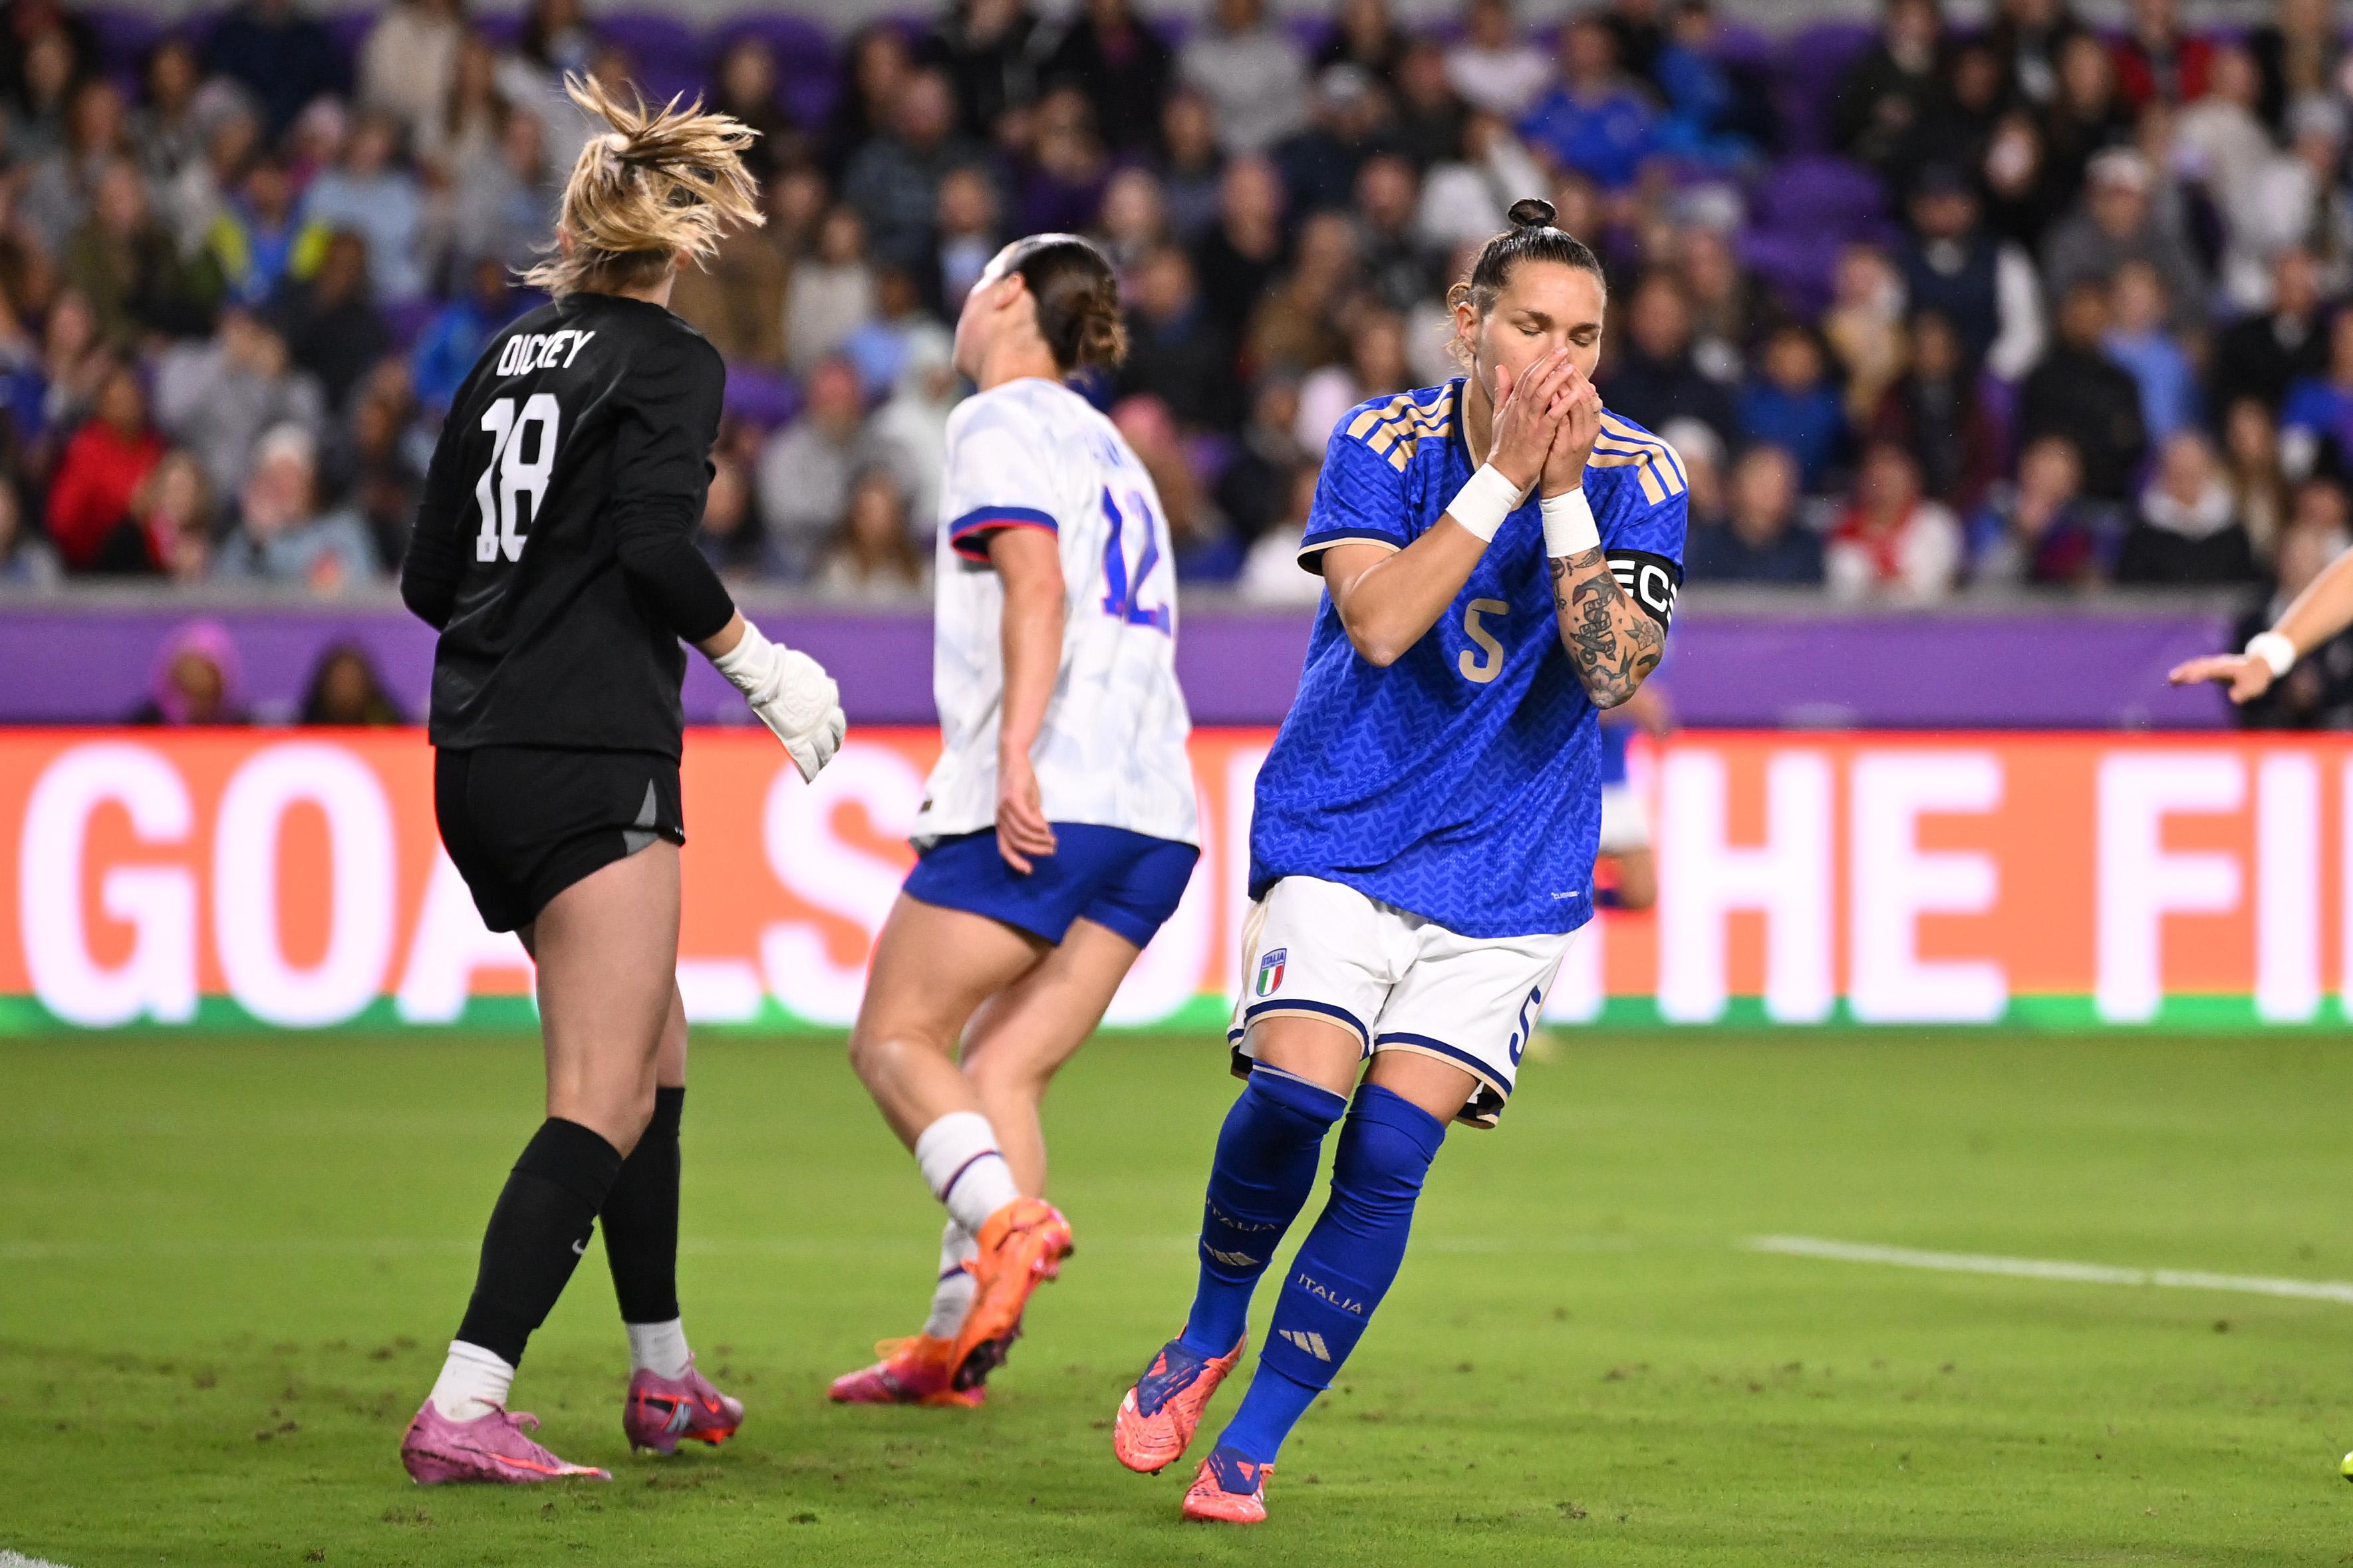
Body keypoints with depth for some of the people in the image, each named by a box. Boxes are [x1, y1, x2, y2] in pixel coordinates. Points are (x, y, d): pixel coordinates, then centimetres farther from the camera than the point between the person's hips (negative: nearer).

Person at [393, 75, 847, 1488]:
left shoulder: (513, 354, 15)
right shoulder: (670, 361, -5)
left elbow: (432, 577, 15)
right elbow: (657, 543, -19)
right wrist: (761, 663, -6)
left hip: (483, 761, 8)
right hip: (592, 761, -8)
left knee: (655, 1058, 22)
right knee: (606, 1102, -11)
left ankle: (665, 1375, 30)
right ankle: (464, 1410, -23)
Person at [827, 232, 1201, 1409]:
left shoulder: (1002, 423, 0)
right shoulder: (1106, 447, 27)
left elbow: (1037, 584, -15)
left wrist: (1014, 756, -24)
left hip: (1050, 805, -8)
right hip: (1157, 813, 8)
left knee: (896, 1037, -1)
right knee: (1000, 1070, 6)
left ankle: (1005, 1220, -25)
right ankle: (960, 1341, -3)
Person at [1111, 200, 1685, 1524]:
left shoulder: (1639, 477, -5)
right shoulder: (1384, 444, -6)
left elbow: (1616, 675, -17)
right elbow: (1376, 622, -21)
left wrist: (1565, 495, -24)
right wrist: (1502, 476, -25)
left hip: (1508, 871, 1)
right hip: (1341, 833, -1)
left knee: (1390, 1158, -10)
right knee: (1294, 1094, -20)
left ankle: (1253, 1442, 2)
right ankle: (1210, 1333, 9)